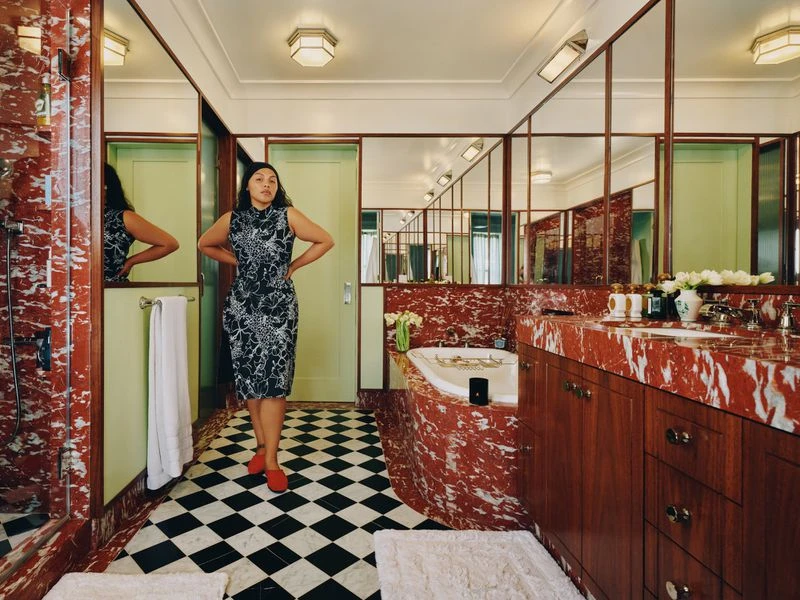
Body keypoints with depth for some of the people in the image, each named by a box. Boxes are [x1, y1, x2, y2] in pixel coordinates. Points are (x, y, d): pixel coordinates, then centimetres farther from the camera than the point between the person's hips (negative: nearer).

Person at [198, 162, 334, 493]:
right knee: (248, 376, 7)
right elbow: (205, 245, 21)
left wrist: (292, 266, 2)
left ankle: (270, 459, 1)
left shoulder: (287, 215, -1)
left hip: (278, 307, -2)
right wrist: (239, 262, 10)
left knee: (274, 379, -6)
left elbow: (325, 241, 3)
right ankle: (262, 445, 23)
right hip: (242, 306, 3)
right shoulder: (232, 219, 5)